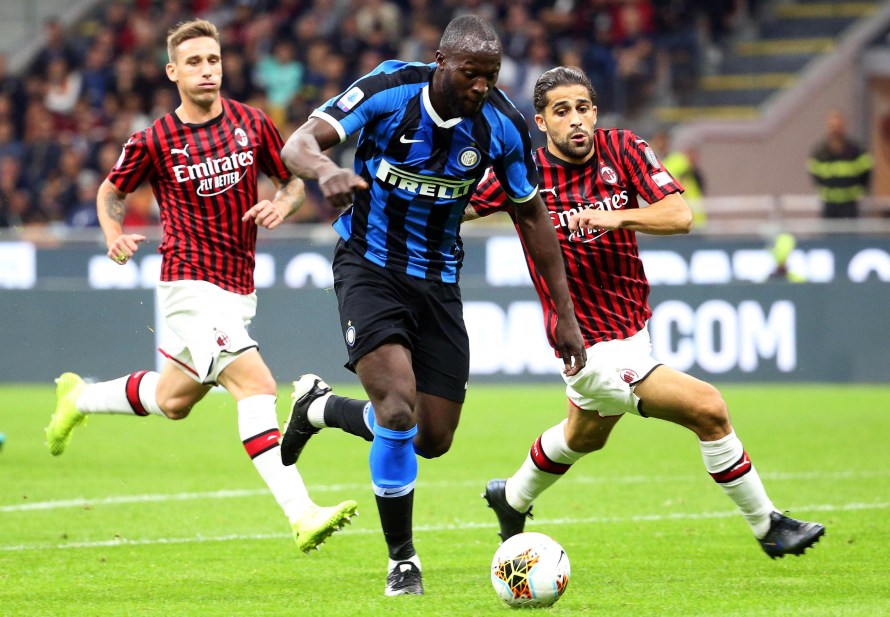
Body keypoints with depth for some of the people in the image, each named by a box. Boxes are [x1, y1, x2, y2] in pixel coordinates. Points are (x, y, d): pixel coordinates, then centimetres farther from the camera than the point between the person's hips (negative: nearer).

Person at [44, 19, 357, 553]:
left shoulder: (252, 124, 2)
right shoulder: (155, 141, -6)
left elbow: (294, 181, 14)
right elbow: (112, 191, 10)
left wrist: (283, 204, -9)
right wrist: (115, 237, -9)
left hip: (238, 289, 6)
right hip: (192, 284, -6)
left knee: (172, 401, 20)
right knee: (257, 386, -21)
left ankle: (79, 398, 46)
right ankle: (301, 515, -27)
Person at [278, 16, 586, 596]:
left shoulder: (503, 125, -10)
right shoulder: (389, 90, -19)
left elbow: (532, 216, 3)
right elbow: (299, 144, -26)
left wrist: (565, 315, 3)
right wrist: (325, 168, -51)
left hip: (438, 278, 4)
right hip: (369, 267, -4)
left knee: (433, 439, 4)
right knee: (399, 409, -23)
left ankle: (320, 405, 33)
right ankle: (402, 559, -4)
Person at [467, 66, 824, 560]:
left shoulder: (622, 149, -7)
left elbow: (680, 216, -15)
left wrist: (618, 216, -31)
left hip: (634, 329, 7)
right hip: (595, 351, -7)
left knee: (583, 436, 31)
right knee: (708, 410, -15)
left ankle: (512, 499, 58)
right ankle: (767, 527, 0)